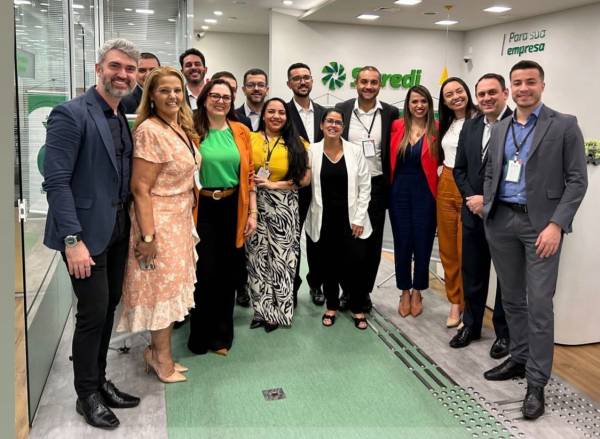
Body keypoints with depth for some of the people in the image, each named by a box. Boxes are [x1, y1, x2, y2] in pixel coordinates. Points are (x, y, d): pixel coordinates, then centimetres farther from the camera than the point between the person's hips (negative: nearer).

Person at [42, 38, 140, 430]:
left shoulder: (123, 119, 11)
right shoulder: (71, 114, -13)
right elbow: (56, 181, -18)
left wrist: (129, 223, 6)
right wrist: (73, 239, -22)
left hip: (118, 230, 7)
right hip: (87, 232, -7)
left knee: (108, 309, 15)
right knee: (93, 313, 0)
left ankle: (100, 381, 32)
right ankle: (87, 396, 20)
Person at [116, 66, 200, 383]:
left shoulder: (182, 128, 8)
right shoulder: (150, 131, -18)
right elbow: (140, 188, -20)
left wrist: (188, 221, 15)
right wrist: (148, 236, -22)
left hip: (181, 220, 8)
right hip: (158, 221, -8)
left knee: (171, 287, 16)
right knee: (162, 287, 4)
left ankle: (159, 351, 32)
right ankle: (162, 357, 23)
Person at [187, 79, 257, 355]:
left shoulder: (241, 132, 5)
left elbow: (249, 175, 7)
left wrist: (252, 213, 4)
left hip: (233, 209, 3)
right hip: (202, 209, -3)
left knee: (228, 273, 10)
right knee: (204, 273, -1)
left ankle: (221, 335, 28)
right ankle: (201, 336, 21)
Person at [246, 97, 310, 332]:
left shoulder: (296, 144, 5)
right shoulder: (250, 139, 5)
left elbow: (305, 178, -3)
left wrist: (274, 185, -11)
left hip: (284, 208, 0)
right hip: (255, 206, 0)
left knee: (281, 258, 4)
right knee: (258, 257, 5)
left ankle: (277, 310, 21)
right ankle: (262, 309, 21)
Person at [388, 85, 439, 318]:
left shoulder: (436, 129, -3)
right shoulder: (396, 126, 1)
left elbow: (439, 161, 0)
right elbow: (390, 158, 8)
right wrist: (388, 187, 1)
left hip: (424, 193, -1)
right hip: (399, 192, 1)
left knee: (422, 243, 6)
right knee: (402, 243, 7)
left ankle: (417, 292, 25)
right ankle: (404, 292, 24)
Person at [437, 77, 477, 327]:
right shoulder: (446, 124, 13)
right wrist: (441, 174, 14)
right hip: (446, 186, 7)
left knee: (466, 251, -2)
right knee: (447, 249, 10)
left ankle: (468, 307, 13)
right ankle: (454, 302, 23)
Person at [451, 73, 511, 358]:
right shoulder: (470, 126, 8)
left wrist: (489, 201, -15)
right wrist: (472, 199, -5)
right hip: (473, 214, 5)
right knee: (472, 275, 15)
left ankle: (504, 332, 27)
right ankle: (471, 325, 32)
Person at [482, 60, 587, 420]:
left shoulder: (565, 125, -2)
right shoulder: (500, 129, 13)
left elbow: (577, 180, -6)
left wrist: (556, 224, -15)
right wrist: (488, 207, 4)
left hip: (540, 223, -5)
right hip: (501, 221, 5)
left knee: (539, 304, -5)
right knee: (512, 298, 14)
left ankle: (537, 383, 4)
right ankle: (520, 358, 30)